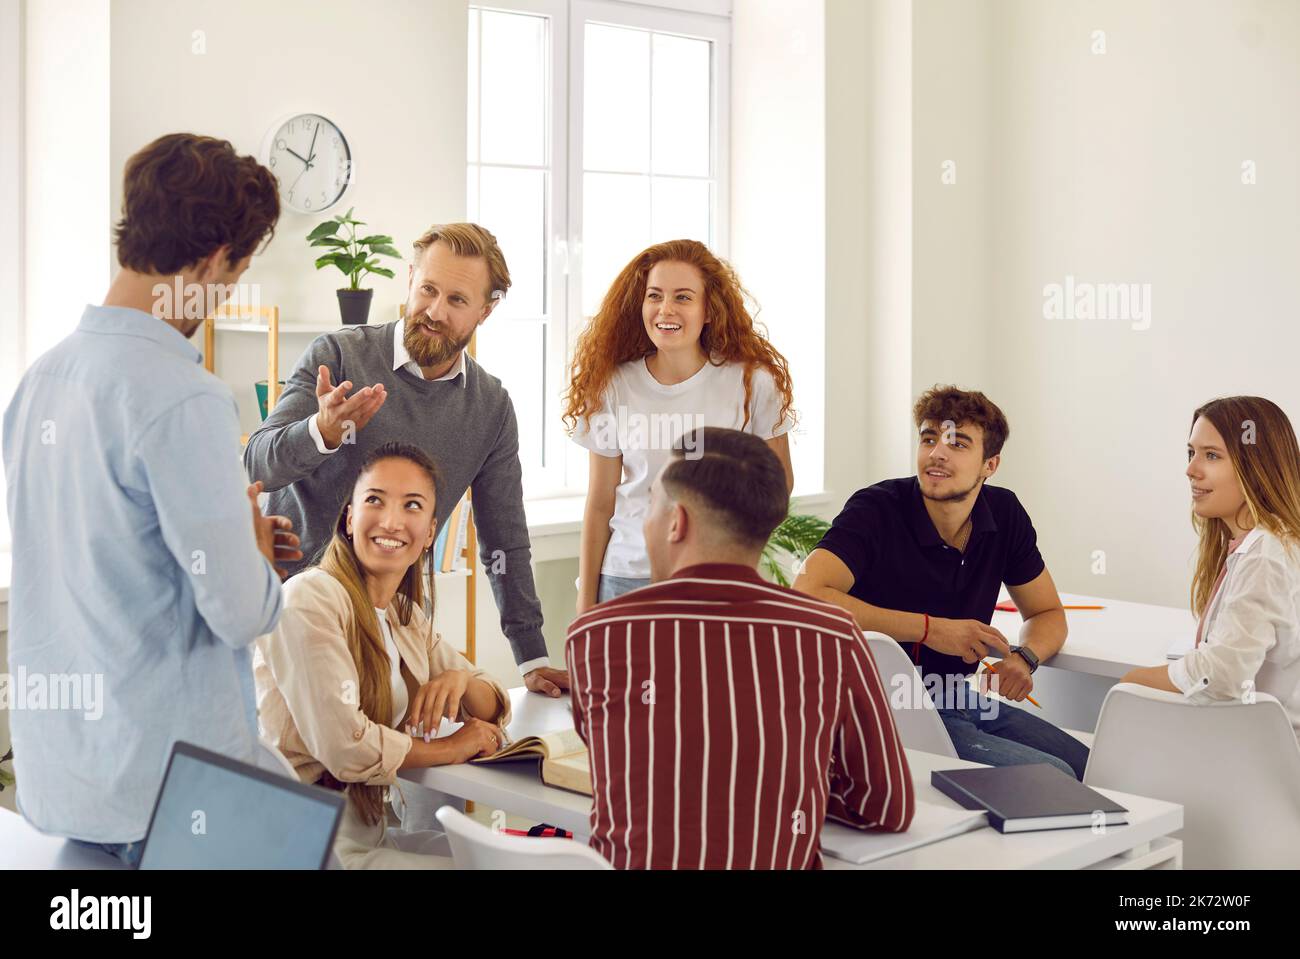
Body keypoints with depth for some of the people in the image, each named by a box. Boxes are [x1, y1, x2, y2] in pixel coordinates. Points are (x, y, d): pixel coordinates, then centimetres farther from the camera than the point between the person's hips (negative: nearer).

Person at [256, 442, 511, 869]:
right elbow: (345, 747, -24)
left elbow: (494, 712, 14)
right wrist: (453, 748, -9)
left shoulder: (409, 618, 9)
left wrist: (460, 678, -9)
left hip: (368, 831, 8)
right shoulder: (310, 599, -17)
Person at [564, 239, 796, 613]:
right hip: (627, 577, 1)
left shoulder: (752, 382, -6)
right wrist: (585, 601, 2)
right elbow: (599, 504, 3)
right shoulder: (614, 386, -2)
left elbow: (779, 481, 6)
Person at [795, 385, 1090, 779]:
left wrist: (1024, 658, -9)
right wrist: (929, 629, -29)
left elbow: (1047, 613, 16)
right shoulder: (877, 510, -17)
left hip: (957, 699, 7)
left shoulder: (1004, 513, 2)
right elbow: (806, 596, -34)